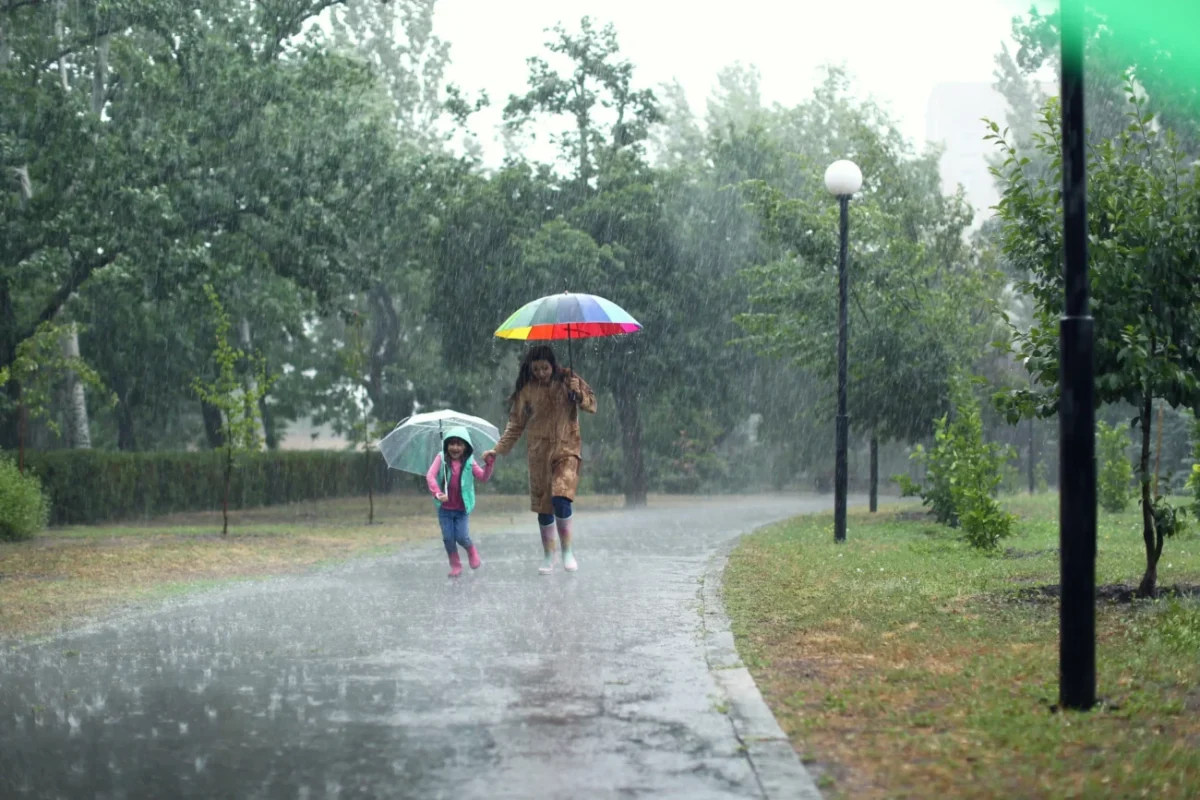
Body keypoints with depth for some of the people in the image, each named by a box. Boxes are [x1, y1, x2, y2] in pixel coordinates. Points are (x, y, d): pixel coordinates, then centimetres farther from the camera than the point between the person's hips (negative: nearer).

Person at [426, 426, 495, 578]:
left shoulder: (469, 461, -3)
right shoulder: (441, 458, -8)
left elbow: (483, 478, -8)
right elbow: (430, 476, -20)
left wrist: (489, 464, -25)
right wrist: (437, 493, -35)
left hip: (462, 508, 0)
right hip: (444, 508, 0)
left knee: (461, 537, -6)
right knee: (448, 538, 2)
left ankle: (471, 551, 27)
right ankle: (455, 565, 20)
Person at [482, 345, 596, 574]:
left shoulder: (567, 380, -1)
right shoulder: (527, 390, 1)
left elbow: (592, 406, 0)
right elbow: (516, 424, 9)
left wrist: (579, 393, -19)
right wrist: (499, 450, 4)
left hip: (566, 449, -2)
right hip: (539, 451, 2)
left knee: (561, 497, -21)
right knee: (543, 504, 5)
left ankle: (567, 551, -7)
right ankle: (548, 556, 18)